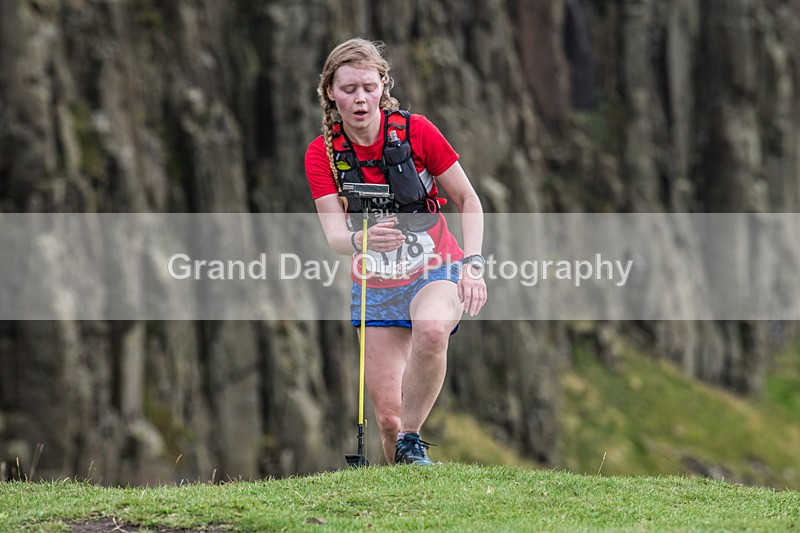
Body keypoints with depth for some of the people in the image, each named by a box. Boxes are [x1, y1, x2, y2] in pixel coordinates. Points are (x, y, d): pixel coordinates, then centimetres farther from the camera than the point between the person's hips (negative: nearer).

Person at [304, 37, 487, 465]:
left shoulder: (416, 131, -11)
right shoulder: (322, 153, -7)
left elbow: (468, 201, -1)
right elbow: (334, 235, -16)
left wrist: (473, 263, -15)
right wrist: (363, 240, -40)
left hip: (435, 272, -2)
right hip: (377, 285, 2)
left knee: (430, 330, -37)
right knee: (387, 414, -6)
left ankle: (411, 440, -19)